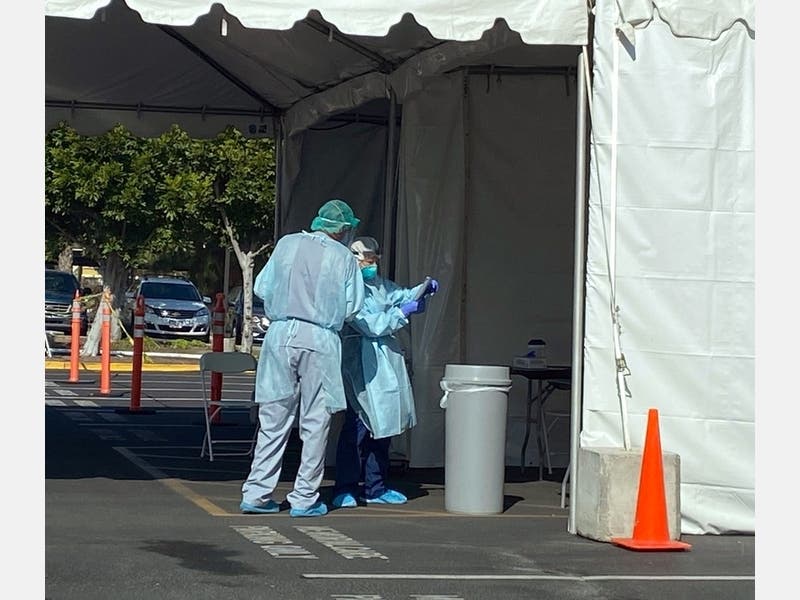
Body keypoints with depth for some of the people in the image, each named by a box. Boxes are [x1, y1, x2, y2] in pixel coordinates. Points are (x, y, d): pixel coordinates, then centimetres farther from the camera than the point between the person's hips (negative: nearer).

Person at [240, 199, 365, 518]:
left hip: (281, 334, 3)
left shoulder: (288, 244, 6)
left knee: (273, 418, 8)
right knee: (315, 422, 5)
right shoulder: (343, 258, 1)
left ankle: (256, 494, 9)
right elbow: (352, 307, 2)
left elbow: (261, 287, 9)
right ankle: (304, 498, 6)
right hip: (320, 339, -3)